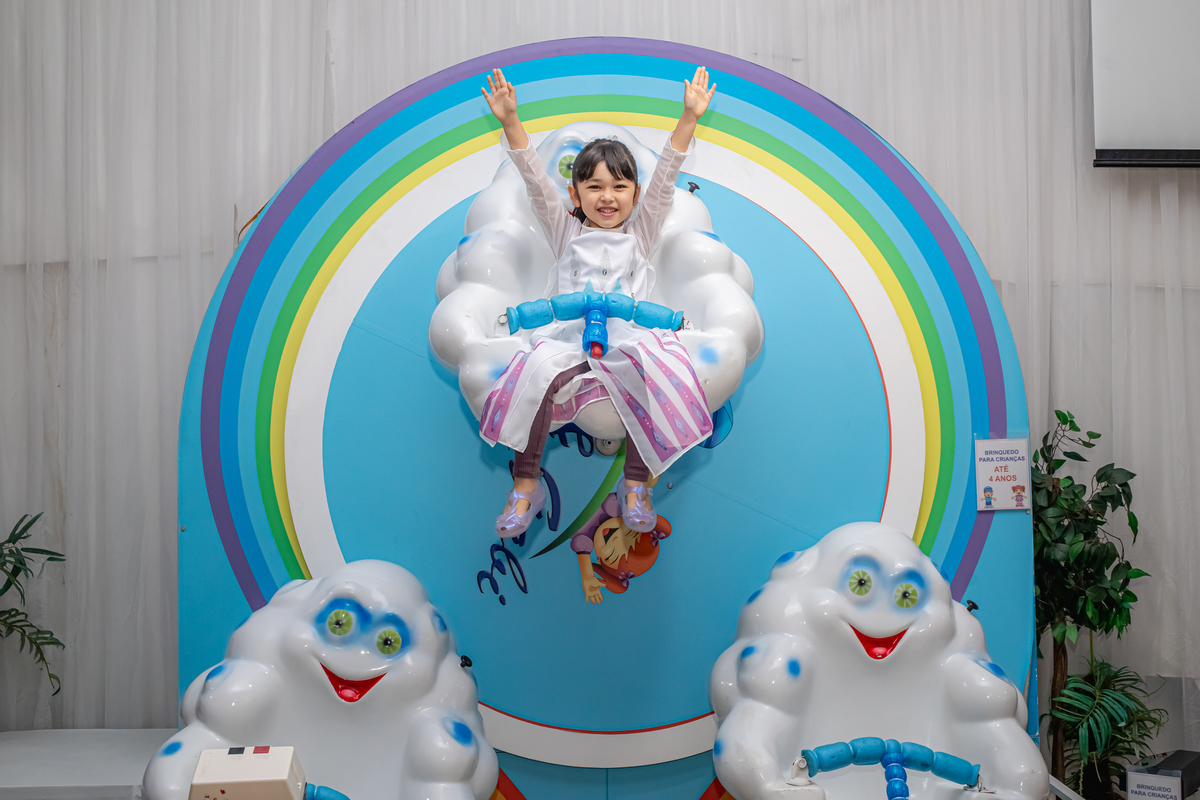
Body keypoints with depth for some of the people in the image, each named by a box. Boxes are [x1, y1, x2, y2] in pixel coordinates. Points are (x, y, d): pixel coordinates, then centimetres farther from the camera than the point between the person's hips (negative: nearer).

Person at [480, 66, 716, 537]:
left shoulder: (640, 233, 21)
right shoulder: (566, 232, 20)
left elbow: (664, 179, 11)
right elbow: (535, 181, 10)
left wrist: (689, 118, 2)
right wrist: (510, 121, 0)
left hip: (629, 337, 1)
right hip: (567, 338, 0)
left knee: (655, 376, -32)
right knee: (538, 372, -33)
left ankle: (636, 485, -18)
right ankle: (525, 485, -21)